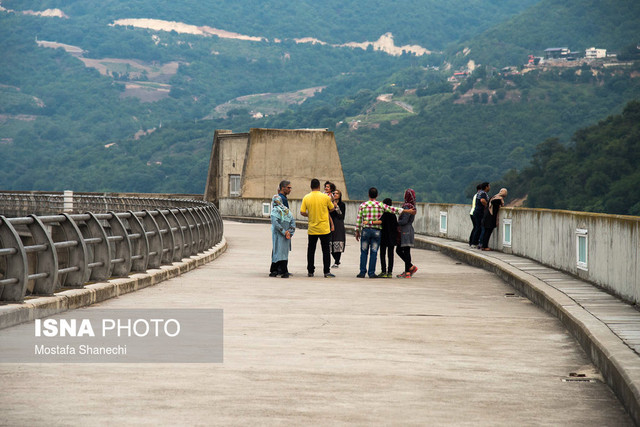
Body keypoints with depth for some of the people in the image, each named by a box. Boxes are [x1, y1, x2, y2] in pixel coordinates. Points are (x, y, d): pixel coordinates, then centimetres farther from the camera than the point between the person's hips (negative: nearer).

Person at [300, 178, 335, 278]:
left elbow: (302, 212, -4)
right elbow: (332, 209, 5)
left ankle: (310, 271, 12)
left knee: (311, 250, 11)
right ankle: (327, 271, 0)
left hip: (312, 229, 2)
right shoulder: (325, 197, -7)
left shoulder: (306, 198, -3)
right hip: (324, 229, -2)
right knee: (326, 250, 3)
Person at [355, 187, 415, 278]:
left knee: (364, 252, 6)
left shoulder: (362, 205, 1)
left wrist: (357, 232, 11)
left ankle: (362, 272, 4)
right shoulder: (381, 205, 0)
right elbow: (394, 210, 1)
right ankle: (371, 273, 3)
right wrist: (408, 211, 7)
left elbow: (358, 219, 2)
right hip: (376, 231, 0)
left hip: (365, 230, 0)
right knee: (374, 253, 3)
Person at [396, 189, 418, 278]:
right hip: (406, 231, 10)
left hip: (406, 231, -10)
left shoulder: (407, 207, -16)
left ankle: (407, 272, -1)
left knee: (406, 251, -5)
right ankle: (411, 267, 16)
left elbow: (404, 221, -19)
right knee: (398, 250, 14)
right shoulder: (412, 206, 14)